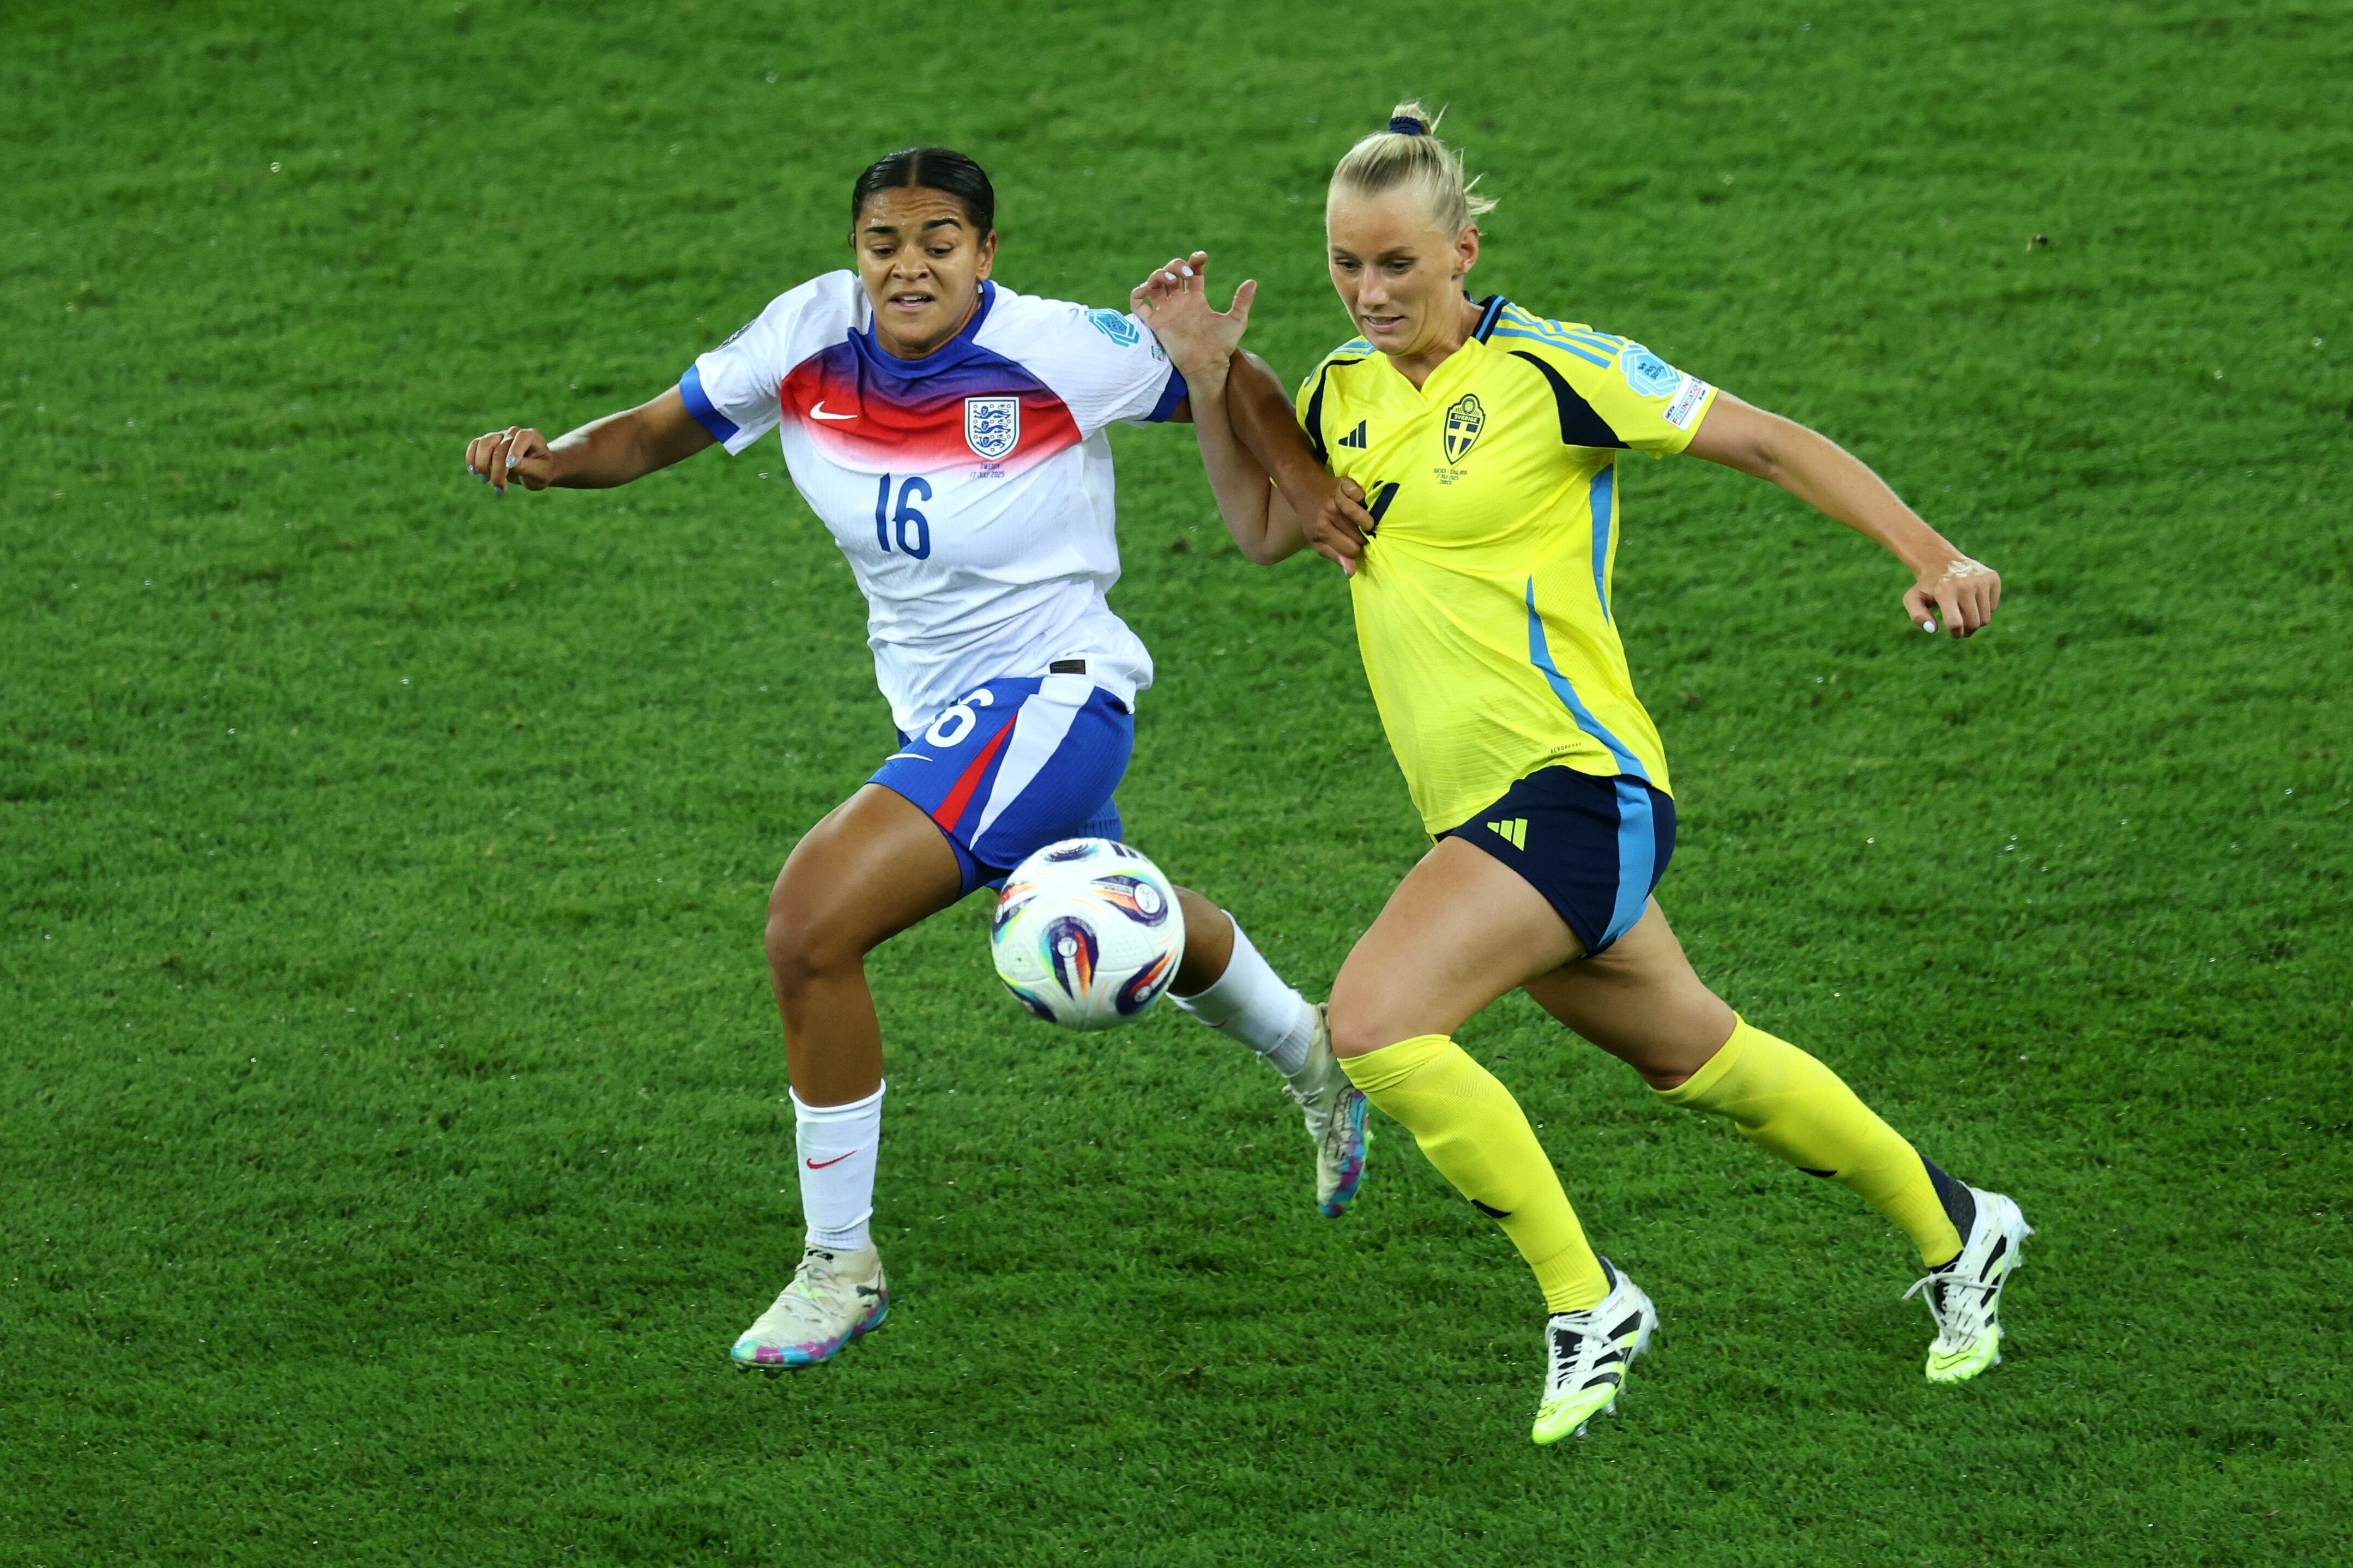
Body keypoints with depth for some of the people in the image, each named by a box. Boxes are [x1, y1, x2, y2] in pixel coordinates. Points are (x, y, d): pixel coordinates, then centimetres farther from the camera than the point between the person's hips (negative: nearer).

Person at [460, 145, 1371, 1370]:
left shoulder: (1059, 353, -24)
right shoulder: (812, 338, -11)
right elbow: (658, 432, -2)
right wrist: (551, 457, -20)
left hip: (1048, 691, -8)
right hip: (936, 707, 8)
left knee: (813, 922, -22)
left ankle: (839, 1266, -7)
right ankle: (1315, 1061, 64)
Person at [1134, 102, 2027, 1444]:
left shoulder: (1547, 369, -12)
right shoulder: (1346, 388, 9)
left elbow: (1766, 442, -9)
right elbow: (1264, 529, 21)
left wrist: (1931, 557, -17)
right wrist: (1208, 378, 7)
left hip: (1577, 781, -8)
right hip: (1486, 806, 8)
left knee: (1375, 1022, -23)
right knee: (1692, 1056, 20)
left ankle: (1585, 1303, -10)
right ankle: (1951, 1226, 39)